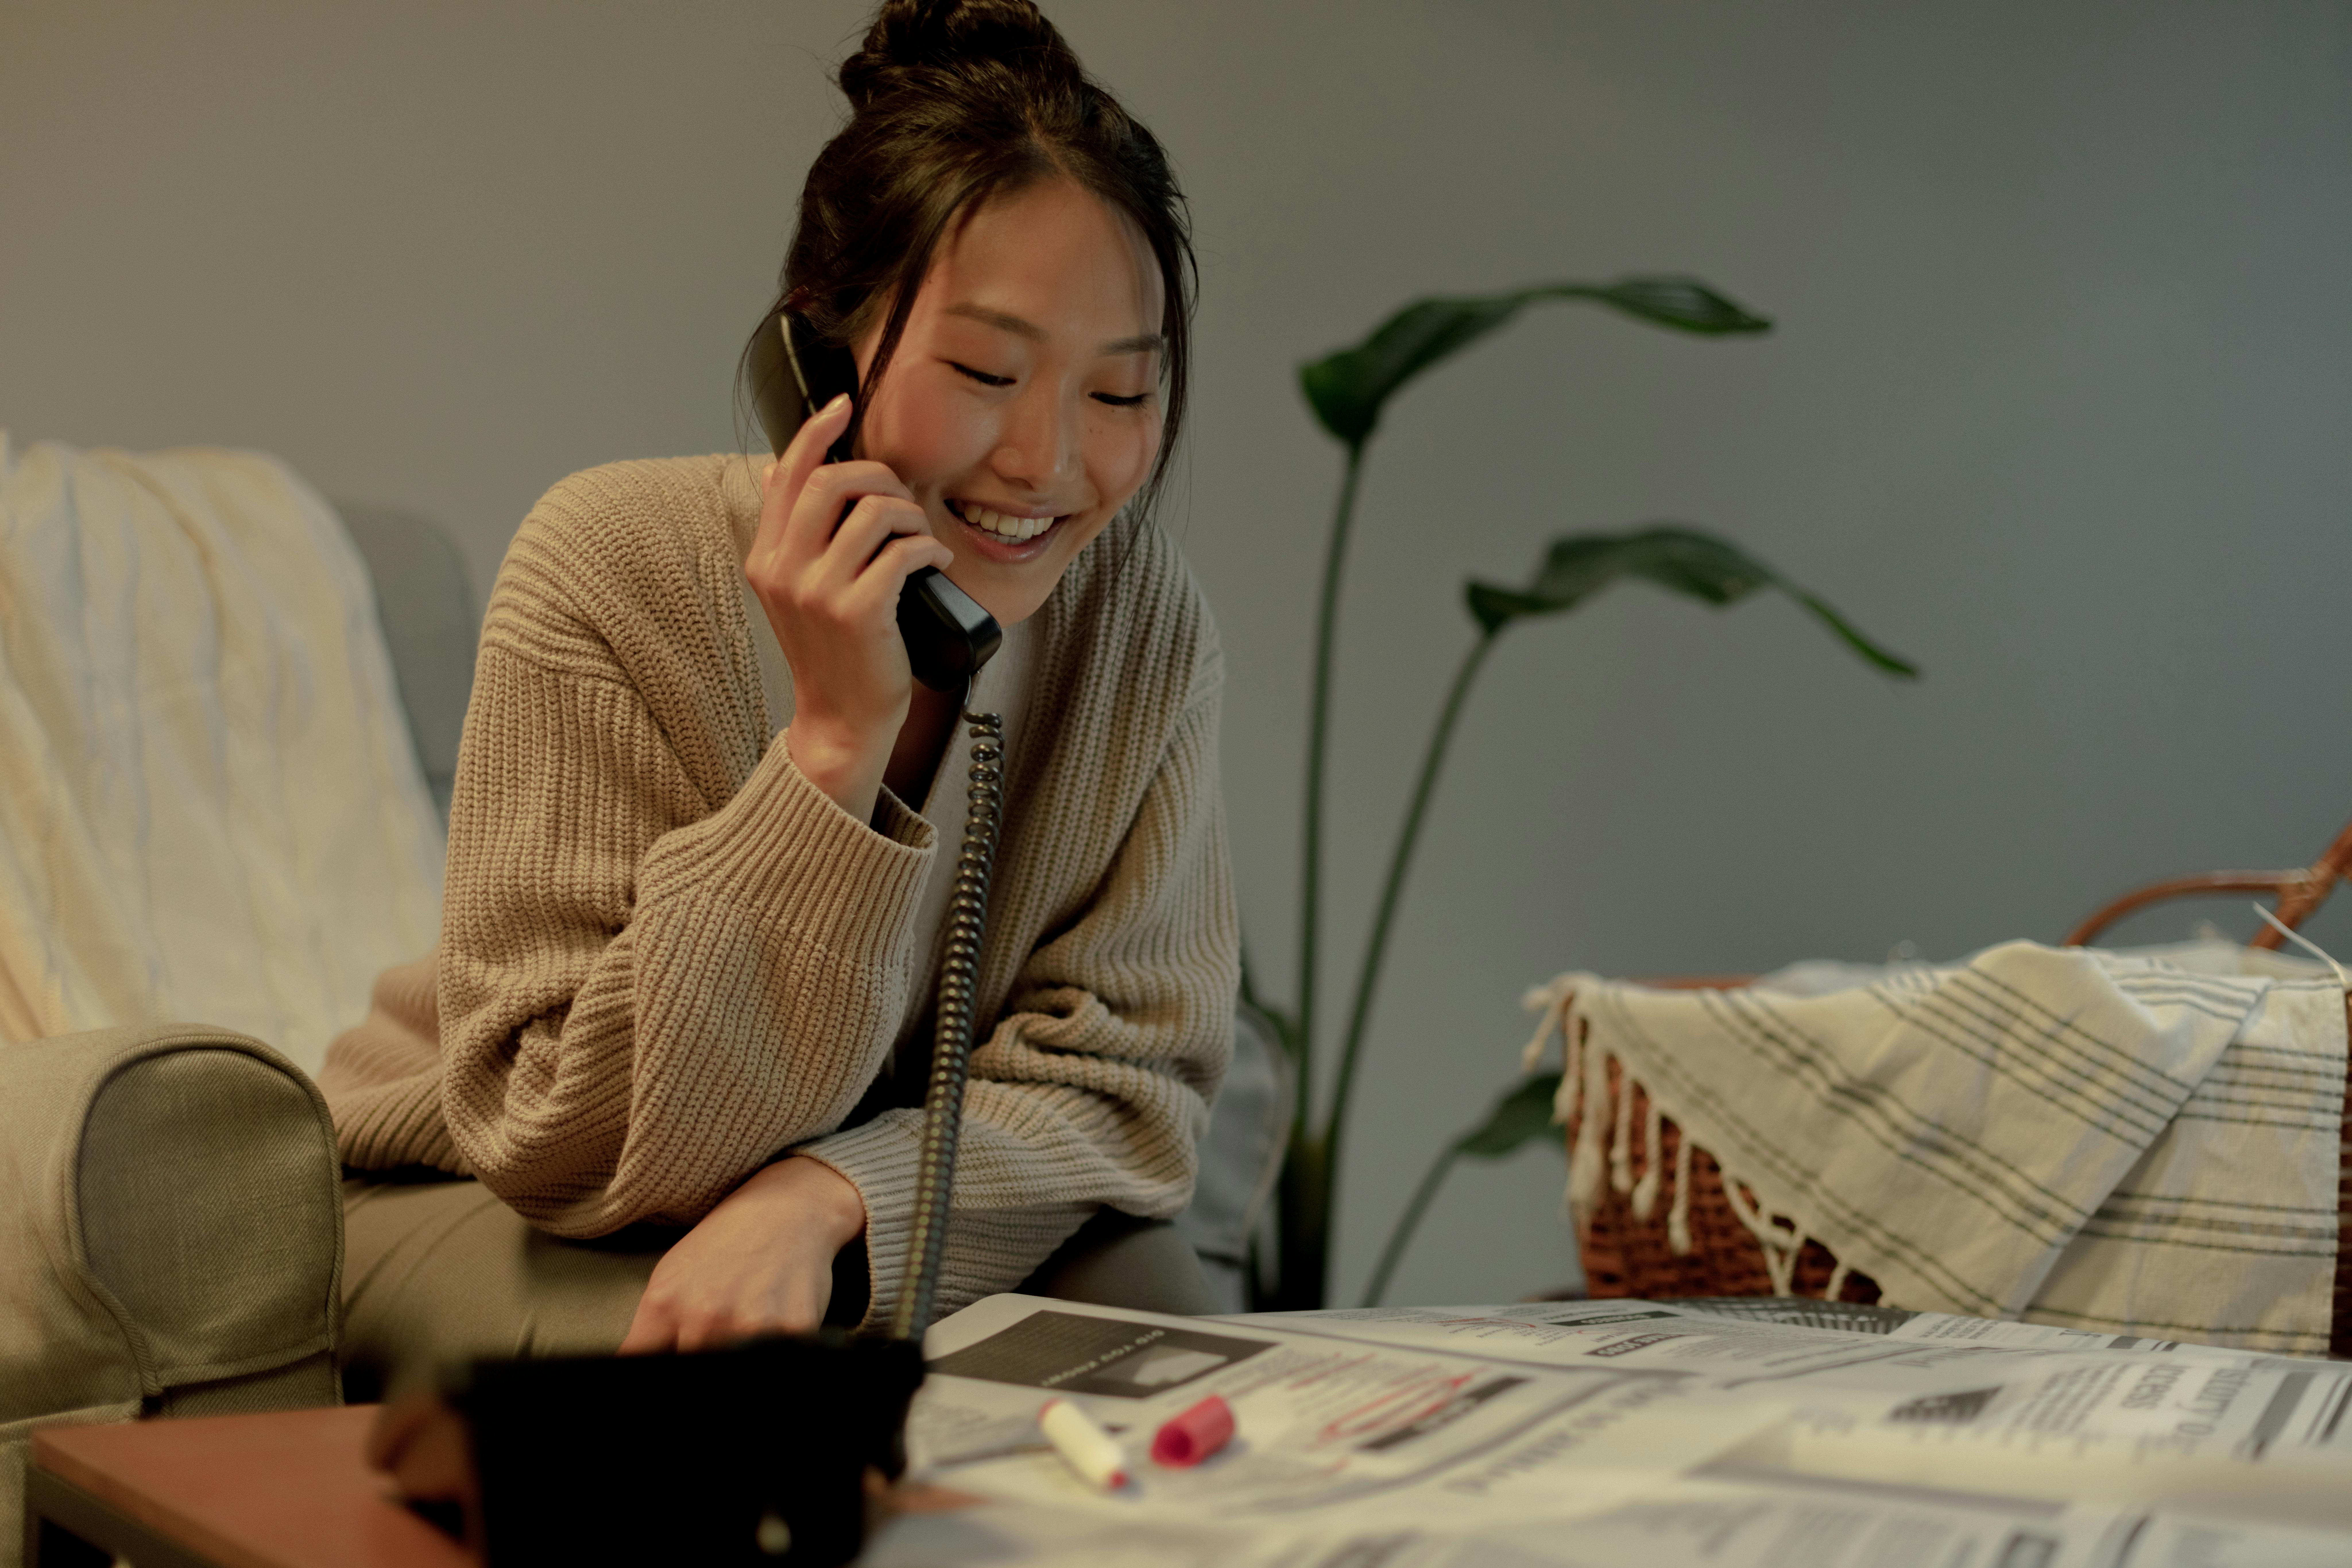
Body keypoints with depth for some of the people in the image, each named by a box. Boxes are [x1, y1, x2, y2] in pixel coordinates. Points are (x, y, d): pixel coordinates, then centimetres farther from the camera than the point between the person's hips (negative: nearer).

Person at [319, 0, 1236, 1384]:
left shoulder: (1145, 619, -14)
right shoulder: (616, 567, -24)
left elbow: (1120, 1086, -14)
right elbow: (586, 1152, -25)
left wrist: (826, 1197, -34)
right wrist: (836, 738, -34)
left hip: (908, 1215, 4)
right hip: (493, 1218, -3)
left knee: (1149, 1295, -24)